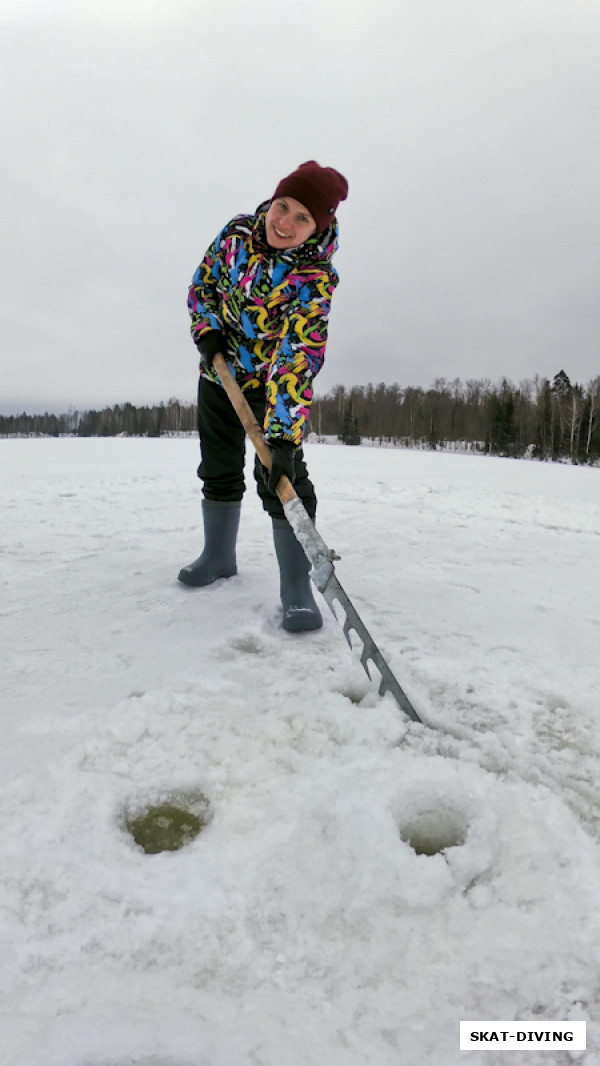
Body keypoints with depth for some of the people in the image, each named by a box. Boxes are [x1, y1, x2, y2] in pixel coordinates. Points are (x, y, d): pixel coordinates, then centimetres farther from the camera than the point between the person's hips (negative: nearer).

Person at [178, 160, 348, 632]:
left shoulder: (316, 276, -26)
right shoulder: (237, 231, -10)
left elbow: (298, 358, -36)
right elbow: (203, 284, 6)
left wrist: (283, 434, -44)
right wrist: (208, 330, -12)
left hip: (274, 382, -5)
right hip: (220, 369, 5)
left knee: (281, 477, -17)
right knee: (219, 468, 13)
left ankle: (297, 587, -11)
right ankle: (219, 556, 31)